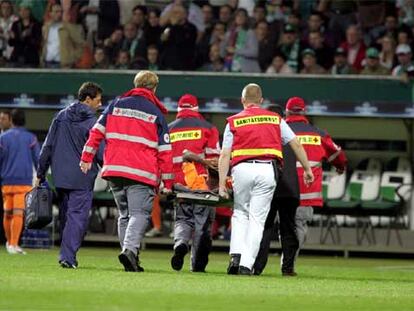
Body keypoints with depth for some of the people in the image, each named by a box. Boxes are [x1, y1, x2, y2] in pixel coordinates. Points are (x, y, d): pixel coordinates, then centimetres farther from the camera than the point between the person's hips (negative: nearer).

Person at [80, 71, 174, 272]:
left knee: (125, 214, 14)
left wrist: (87, 157, 12)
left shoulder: (116, 105, 13)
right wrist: (167, 181, 6)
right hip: (142, 173, -4)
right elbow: (164, 150, 4)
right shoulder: (156, 114, 5)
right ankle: (130, 249, -30)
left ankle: (130, 255, 9)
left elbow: (97, 131, 8)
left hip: (114, 170, 4)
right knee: (139, 214, -8)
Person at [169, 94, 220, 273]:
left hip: (178, 183, 2)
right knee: (202, 221, 6)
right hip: (202, 182, -2)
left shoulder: (169, 129, 12)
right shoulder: (207, 128, 5)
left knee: (183, 218, 12)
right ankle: (198, 263, 4)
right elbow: (214, 158, -2)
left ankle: (180, 243, -20)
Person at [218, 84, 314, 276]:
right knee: (257, 218, 3)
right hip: (268, 170, 0)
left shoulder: (234, 122, 10)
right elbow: (296, 144, 11)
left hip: (242, 169, 0)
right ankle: (247, 264, -5)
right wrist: (307, 169, 17)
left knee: (240, 213, 18)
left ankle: (236, 255, 0)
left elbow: (225, 154, 3)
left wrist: (222, 184, 1)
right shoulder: (274, 119, 14)